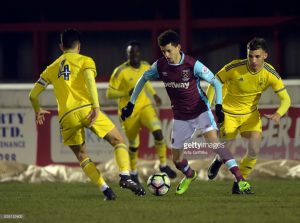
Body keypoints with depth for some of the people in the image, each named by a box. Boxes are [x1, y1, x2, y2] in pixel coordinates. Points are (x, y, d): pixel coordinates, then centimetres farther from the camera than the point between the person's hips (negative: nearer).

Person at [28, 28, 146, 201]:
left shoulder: (52, 68, 22)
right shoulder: (85, 61, 11)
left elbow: (33, 95, 21)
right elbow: (90, 80, -10)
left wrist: (38, 111, 41)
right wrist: (96, 107, -17)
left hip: (67, 117, 3)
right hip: (86, 109, -3)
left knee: (82, 156, 17)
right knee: (119, 141, 9)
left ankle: (106, 189, 1)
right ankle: (125, 176, -15)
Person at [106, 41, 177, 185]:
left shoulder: (146, 67, -1)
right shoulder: (121, 71, -18)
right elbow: (109, 93, -16)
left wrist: (154, 94, 12)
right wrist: (127, 92, -29)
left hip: (144, 106, 3)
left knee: (158, 132, -20)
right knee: (134, 145, 8)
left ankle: (163, 165, -4)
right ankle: (133, 172, 34)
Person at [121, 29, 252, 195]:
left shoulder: (192, 65, -20)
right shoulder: (160, 66, -9)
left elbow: (216, 82, -13)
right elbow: (143, 79, 10)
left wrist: (218, 106, -25)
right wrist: (131, 103, 11)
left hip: (200, 110, -4)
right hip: (180, 117, 4)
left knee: (213, 142, -28)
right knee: (177, 160, 9)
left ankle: (240, 180, -30)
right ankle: (189, 175, 46)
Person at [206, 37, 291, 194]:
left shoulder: (270, 74, -20)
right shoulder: (234, 68, -26)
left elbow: (286, 99, -17)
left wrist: (278, 113, -39)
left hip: (250, 113, 2)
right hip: (229, 113, -2)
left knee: (254, 151, -14)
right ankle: (219, 160, 35)